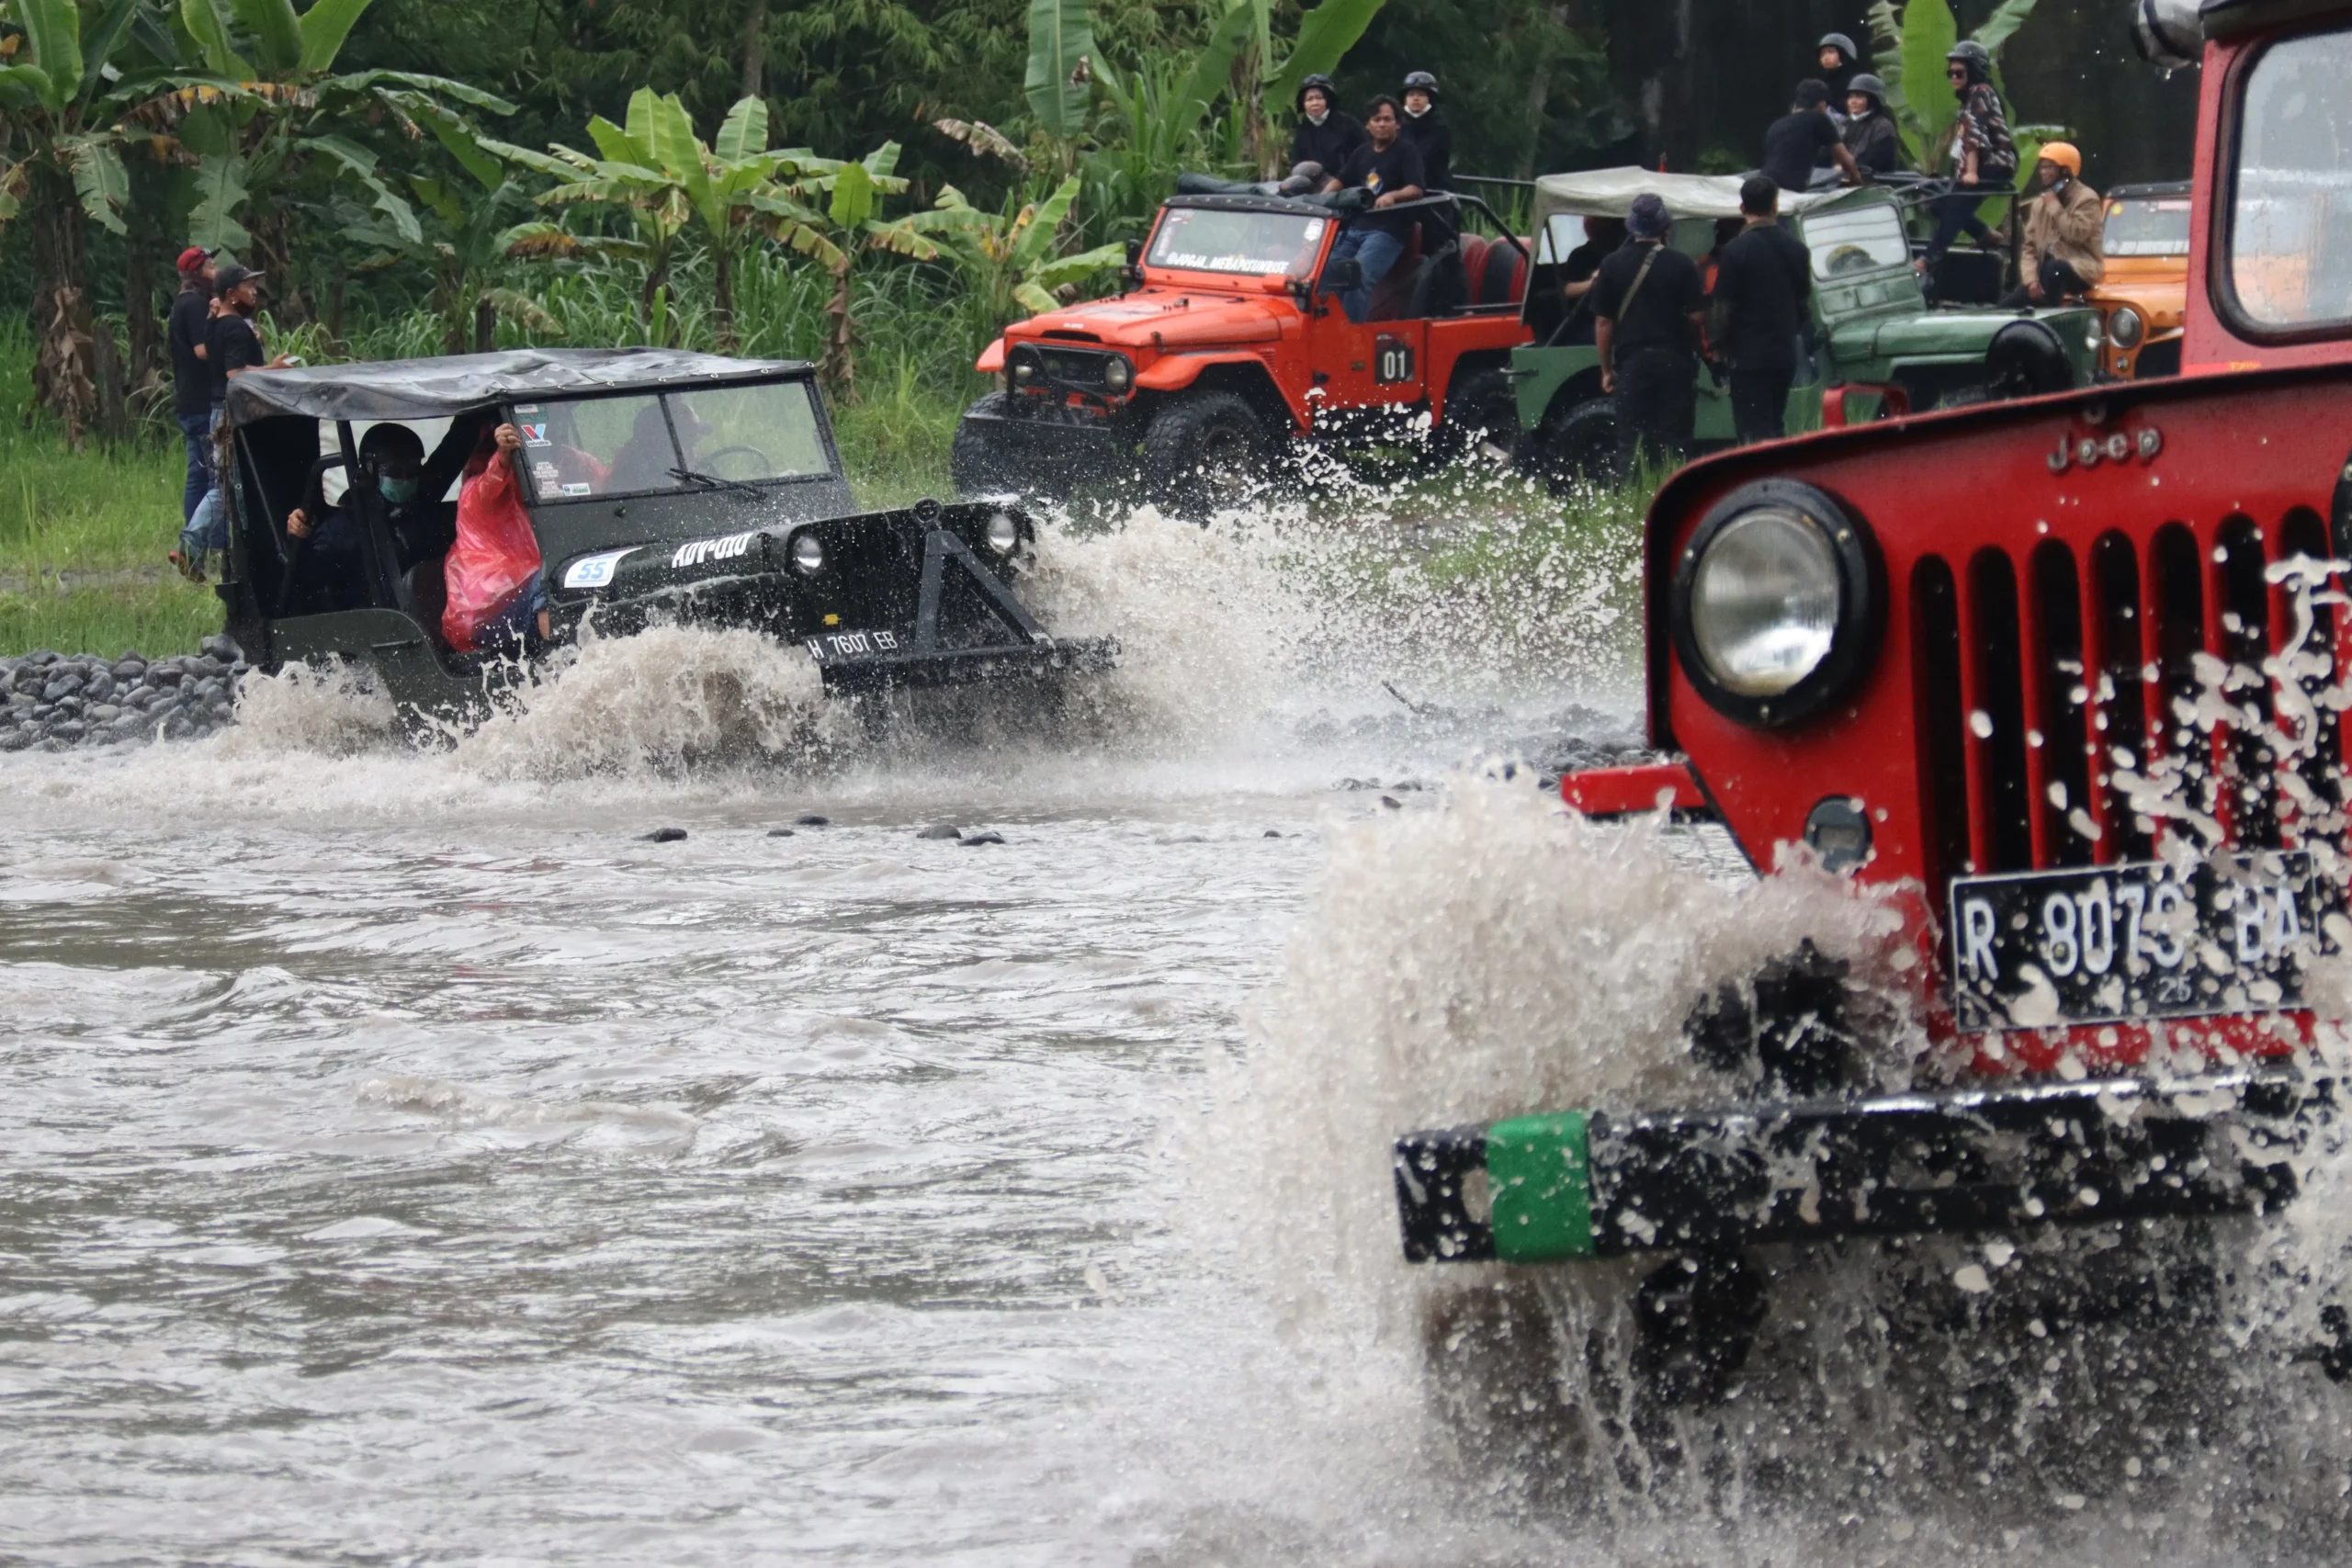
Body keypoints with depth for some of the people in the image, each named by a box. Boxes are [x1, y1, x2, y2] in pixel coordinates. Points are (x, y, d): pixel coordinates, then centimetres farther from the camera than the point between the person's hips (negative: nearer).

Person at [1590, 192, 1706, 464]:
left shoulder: (1613, 266, 0)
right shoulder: (1682, 265, -3)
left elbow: (1603, 323, 2)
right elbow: (1697, 316, -4)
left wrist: (1606, 369, 10)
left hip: (1631, 361, 0)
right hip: (1675, 360, 0)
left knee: (1631, 441, 2)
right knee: (1674, 442, 2)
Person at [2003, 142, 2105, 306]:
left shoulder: (2086, 199, -5)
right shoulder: (2040, 203, 15)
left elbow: (2077, 234, -21)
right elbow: (2029, 246, 10)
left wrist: (2055, 207, -11)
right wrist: (2031, 279, -6)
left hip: (2080, 269, -6)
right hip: (2047, 269, 6)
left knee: (2054, 270, -41)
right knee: (2007, 307, -12)